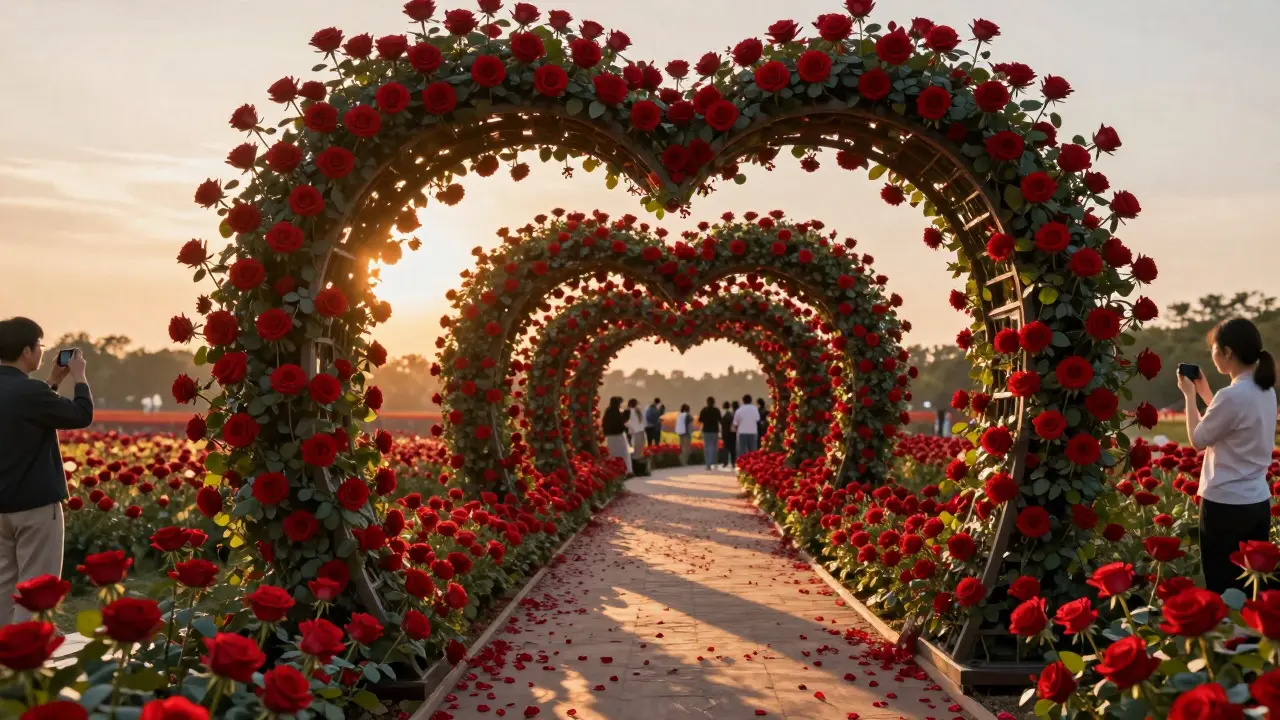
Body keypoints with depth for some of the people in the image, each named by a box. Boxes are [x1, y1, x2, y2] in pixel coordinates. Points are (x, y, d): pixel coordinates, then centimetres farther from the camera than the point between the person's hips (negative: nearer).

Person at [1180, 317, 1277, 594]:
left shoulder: (1232, 396, -21)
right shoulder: (1266, 391, 5)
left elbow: (1198, 440, -8)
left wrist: (1189, 395, 1)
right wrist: (1204, 391, 18)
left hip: (1225, 505, -8)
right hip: (1258, 502, 8)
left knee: (1222, 589, 3)